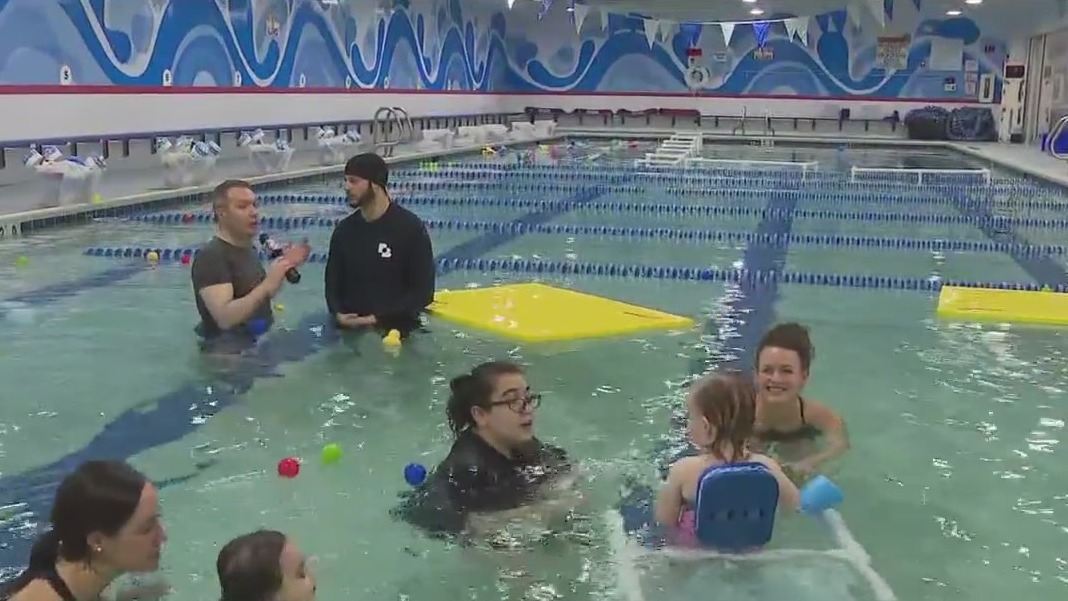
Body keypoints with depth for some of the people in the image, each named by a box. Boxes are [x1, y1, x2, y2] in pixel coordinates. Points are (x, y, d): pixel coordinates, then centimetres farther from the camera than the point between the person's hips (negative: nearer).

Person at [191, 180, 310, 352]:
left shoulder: (248, 249, 9)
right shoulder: (210, 257, -20)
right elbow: (225, 318, -30)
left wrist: (284, 267, 4)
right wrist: (267, 286, -37)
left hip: (259, 344, 9)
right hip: (229, 352, -9)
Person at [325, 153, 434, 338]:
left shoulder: (411, 228, -8)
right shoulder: (344, 230, 7)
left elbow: (423, 291, -9)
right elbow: (333, 282, 10)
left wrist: (379, 319, -17)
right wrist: (338, 314, -11)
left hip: (395, 330, -3)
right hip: (350, 329, 4)